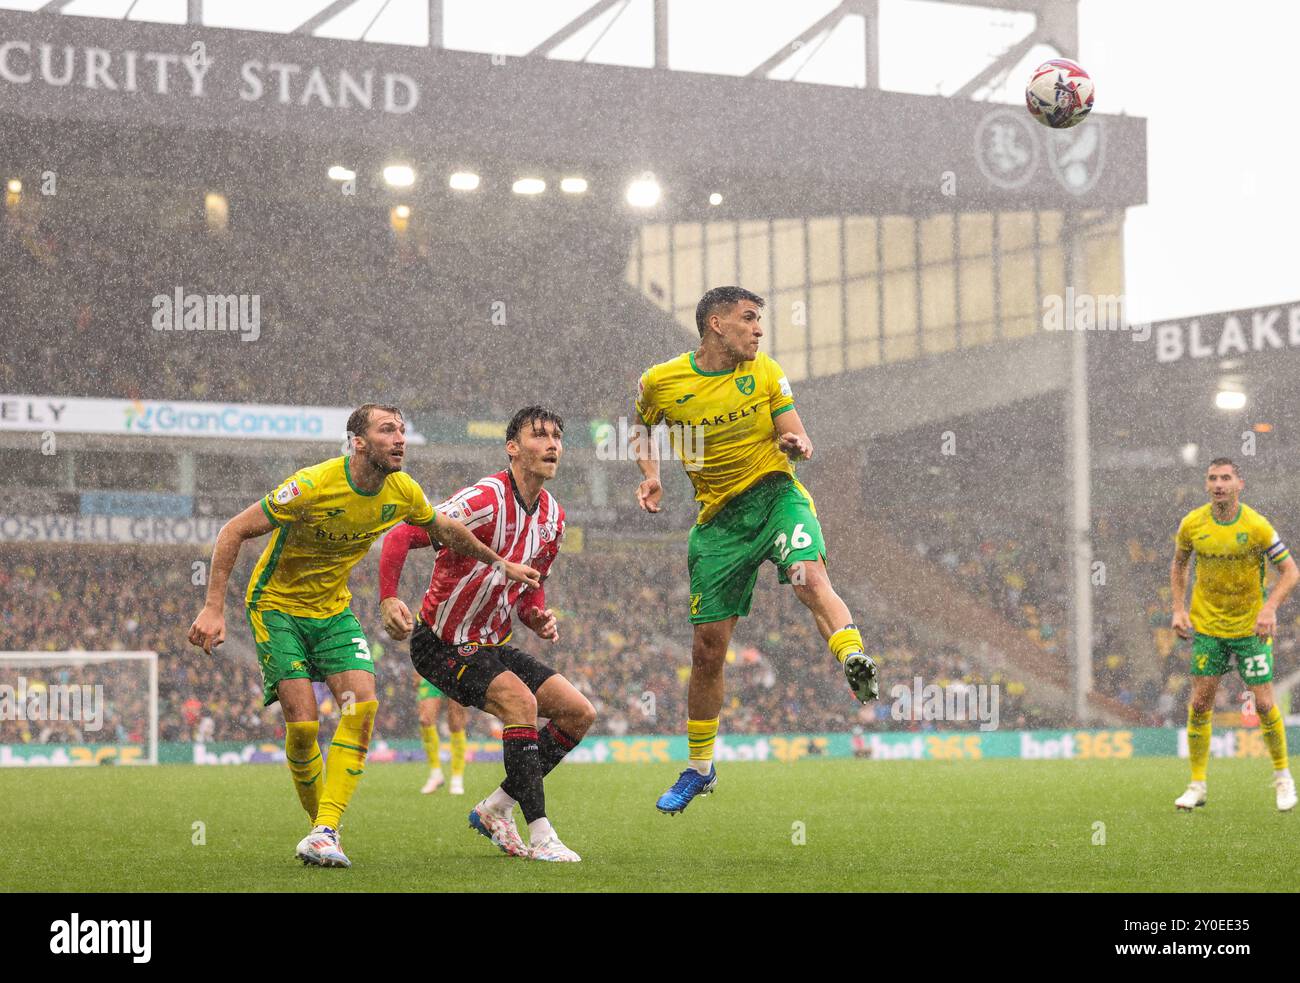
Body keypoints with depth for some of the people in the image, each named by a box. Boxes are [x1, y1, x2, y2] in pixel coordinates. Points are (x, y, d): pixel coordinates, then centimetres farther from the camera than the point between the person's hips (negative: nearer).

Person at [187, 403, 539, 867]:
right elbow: (234, 532, -23)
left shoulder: (403, 491, -9)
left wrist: (500, 562, 22)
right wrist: (214, 607, -29)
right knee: (303, 723, -16)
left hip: (333, 609, 5)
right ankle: (321, 823, 7)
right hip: (278, 605, -5)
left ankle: (325, 831, -17)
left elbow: (446, 529, 14)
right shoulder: (314, 485, -28)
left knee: (362, 705, -16)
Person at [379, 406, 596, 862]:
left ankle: (495, 809, 11)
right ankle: (540, 835, -26)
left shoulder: (553, 516, 4)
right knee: (521, 700, -30)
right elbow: (401, 537, -26)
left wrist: (538, 618, -4)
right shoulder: (485, 499, -22)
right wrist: (389, 599, -41)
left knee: (579, 713, 2)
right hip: (442, 645, -9)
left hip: (494, 645, 9)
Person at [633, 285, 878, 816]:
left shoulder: (765, 372, 0)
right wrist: (650, 475, 1)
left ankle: (855, 661, -54)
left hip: (775, 494, -1)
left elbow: (796, 439, 2)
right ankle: (699, 769, 19)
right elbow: (643, 426, 19)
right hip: (717, 518, 1)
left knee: (809, 577, -34)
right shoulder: (659, 382, -1)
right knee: (708, 648, 3)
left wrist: (797, 445, -22)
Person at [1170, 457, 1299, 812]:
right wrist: (1179, 608, 2)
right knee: (1200, 703, -2)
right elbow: (1179, 563, 13)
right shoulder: (1192, 524, -6)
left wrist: (1269, 609, -22)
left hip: (1251, 627, -2)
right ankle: (1197, 785, 8)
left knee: (1264, 703, -4)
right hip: (1206, 627, 2)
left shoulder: (1256, 526, -15)